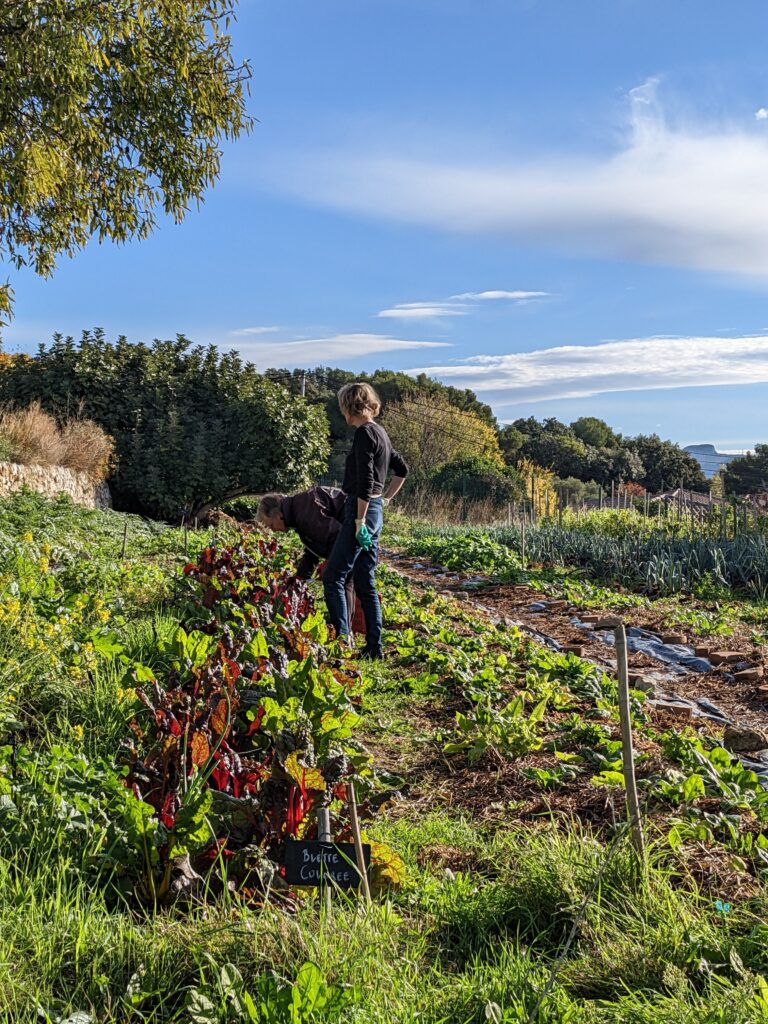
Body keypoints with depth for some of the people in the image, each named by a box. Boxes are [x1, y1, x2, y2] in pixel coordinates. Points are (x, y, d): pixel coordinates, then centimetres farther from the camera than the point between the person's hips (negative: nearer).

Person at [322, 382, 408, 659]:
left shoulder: (364, 432, -12)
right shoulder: (380, 432, 16)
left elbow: (364, 481, -19)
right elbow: (402, 469, 26)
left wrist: (359, 521, -18)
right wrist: (385, 499, 23)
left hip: (362, 510, -10)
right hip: (375, 511, 10)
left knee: (333, 577, -6)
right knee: (365, 582, 11)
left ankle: (342, 639, -8)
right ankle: (374, 646, 13)